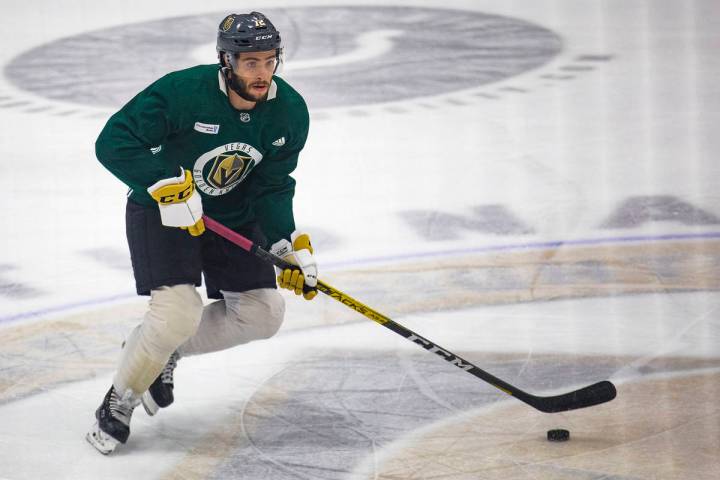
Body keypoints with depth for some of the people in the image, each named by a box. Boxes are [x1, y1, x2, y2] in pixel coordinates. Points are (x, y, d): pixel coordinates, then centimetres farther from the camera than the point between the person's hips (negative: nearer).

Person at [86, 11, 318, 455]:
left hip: (234, 216, 6)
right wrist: (164, 185, -35)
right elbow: (113, 142, -26)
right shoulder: (183, 92, -28)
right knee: (179, 311, -22)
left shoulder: (290, 112, -13)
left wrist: (289, 247, -19)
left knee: (263, 313, -3)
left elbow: (272, 189, -6)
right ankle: (119, 402, 0)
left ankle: (167, 352, 18)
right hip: (161, 211, -6)